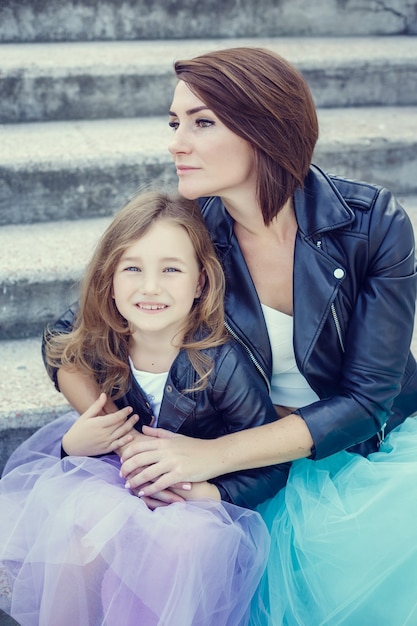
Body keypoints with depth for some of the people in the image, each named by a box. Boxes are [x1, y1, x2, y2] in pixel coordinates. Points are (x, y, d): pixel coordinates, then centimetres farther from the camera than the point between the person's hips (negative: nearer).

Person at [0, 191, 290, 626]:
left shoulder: (220, 362, -23)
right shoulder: (101, 352, -11)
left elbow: (272, 465, -16)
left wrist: (211, 494, -29)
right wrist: (74, 444, -17)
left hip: (199, 501, -2)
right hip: (122, 487, 3)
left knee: (188, 538, -34)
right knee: (93, 514, -30)